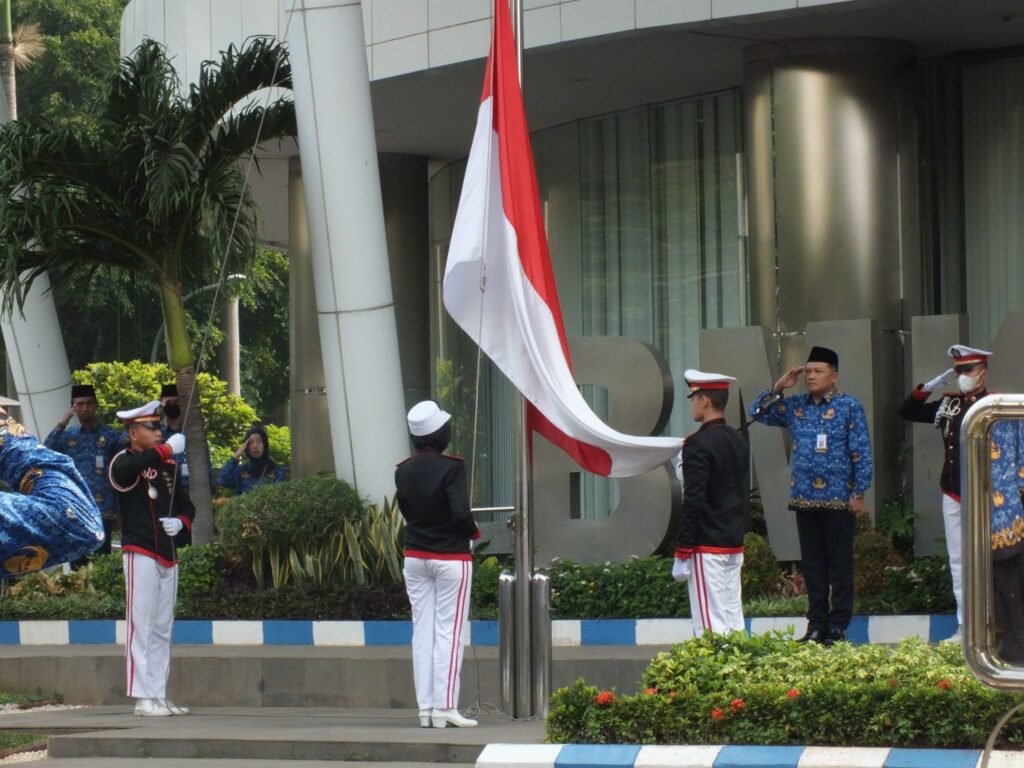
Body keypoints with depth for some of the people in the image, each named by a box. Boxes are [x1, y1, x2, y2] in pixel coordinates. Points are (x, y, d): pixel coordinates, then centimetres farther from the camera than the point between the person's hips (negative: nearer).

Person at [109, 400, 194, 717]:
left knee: (162, 630, 9)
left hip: (168, 555, 7)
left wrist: (180, 522, 2)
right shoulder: (124, 463, -5)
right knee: (141, 628, -9)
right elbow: (129, 467, -32)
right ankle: (143, 698, -10)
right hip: (140, 554, -7)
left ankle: (159, 695, 12)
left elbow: (186, 505, 24)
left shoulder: (168, 466, 16)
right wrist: (167, 449, -28)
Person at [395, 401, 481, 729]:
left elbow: (406, 511, 10)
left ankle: (425, 708, 6)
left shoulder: (402, 472, 3)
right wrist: (474, 533, -2)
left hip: (415, 557, 5)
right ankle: (445, 708, -5)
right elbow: (461, 514, -21)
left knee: (422, 631, 8)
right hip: (451, 558, -5)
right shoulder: (450, 468, -16)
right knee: (449, 632, -2)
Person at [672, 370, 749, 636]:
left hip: (707, 547, -8)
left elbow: (693, 502, -18)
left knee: (710, 626, -8)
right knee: (733, 622, 9)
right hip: (734, 545, 8)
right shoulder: (739, 442, 12)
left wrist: (682, 554, -15)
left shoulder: (698, 445, -14)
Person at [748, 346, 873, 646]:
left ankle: (838, 625, 6)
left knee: (840, 564, 1)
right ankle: (816, 623, 14)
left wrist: (859, 492, -10)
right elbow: (758, 413, 15)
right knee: (812, 565, 9)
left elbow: (862, 452, -5)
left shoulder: (849, 407, -4)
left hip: (838, 500, -5)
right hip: (804, 498, 5)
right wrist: (778, 387, 2)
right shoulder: (795, 406, 10)